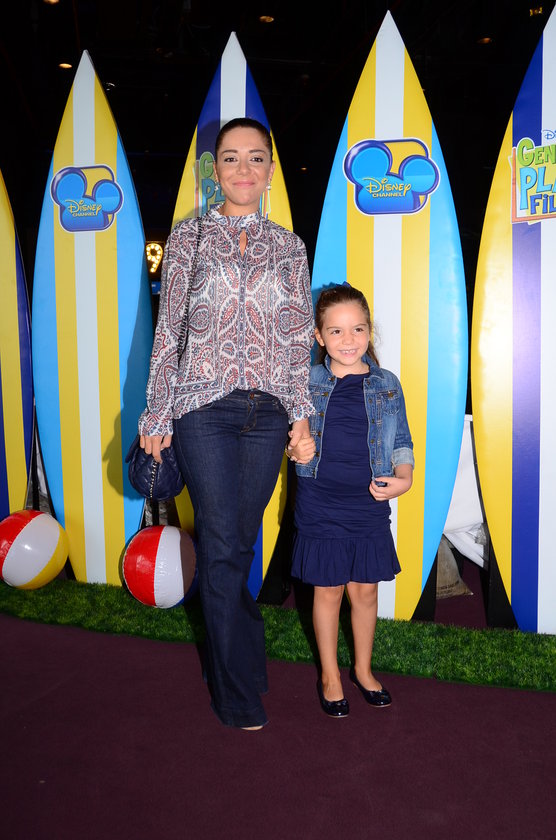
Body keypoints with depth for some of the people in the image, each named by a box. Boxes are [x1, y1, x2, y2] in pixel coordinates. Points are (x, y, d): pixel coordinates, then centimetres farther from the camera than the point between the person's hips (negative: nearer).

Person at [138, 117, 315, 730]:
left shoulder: (288, 246, 12)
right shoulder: (188, 237, 6)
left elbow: (300, 338, 10)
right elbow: (168, 330, 3)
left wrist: (301, 412, 3)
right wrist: (158, 415, 0)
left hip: (267, 411, 2)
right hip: (204, 409, -2)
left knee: (240, 540, 9)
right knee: (222, 546, 0)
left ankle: (229, 649, 32)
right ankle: (239, 696, 15)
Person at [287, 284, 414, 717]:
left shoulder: (387, 384, 2)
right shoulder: (306, 382, -2)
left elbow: (401, 441, 7)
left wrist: (404, 477, -9)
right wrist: (294, 449, -14)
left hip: (370, 504, 1)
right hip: (320, 504, -1)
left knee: (365, 590, 12)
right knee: (328, 590, 10)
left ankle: (363, 669, 36)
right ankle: (330, 674, 30)